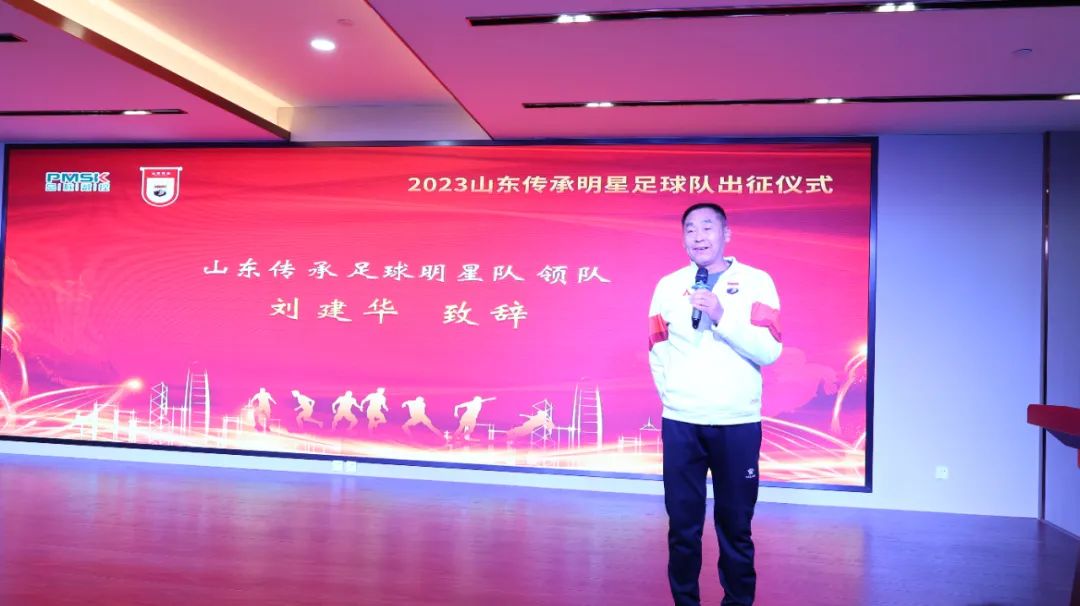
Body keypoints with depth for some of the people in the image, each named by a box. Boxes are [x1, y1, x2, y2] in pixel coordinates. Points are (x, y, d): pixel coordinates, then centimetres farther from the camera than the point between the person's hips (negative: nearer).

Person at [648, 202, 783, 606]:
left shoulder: (756, 282, -2)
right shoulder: (668, 285, 5)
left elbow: (769, 350, -11)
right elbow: (658, 350, 10)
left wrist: (722, 317, -20)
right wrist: (671, 395, 5)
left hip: (738, 424, -1)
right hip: (681, 424, 2)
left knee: (736, 525, 10)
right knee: (683, 525, 8)